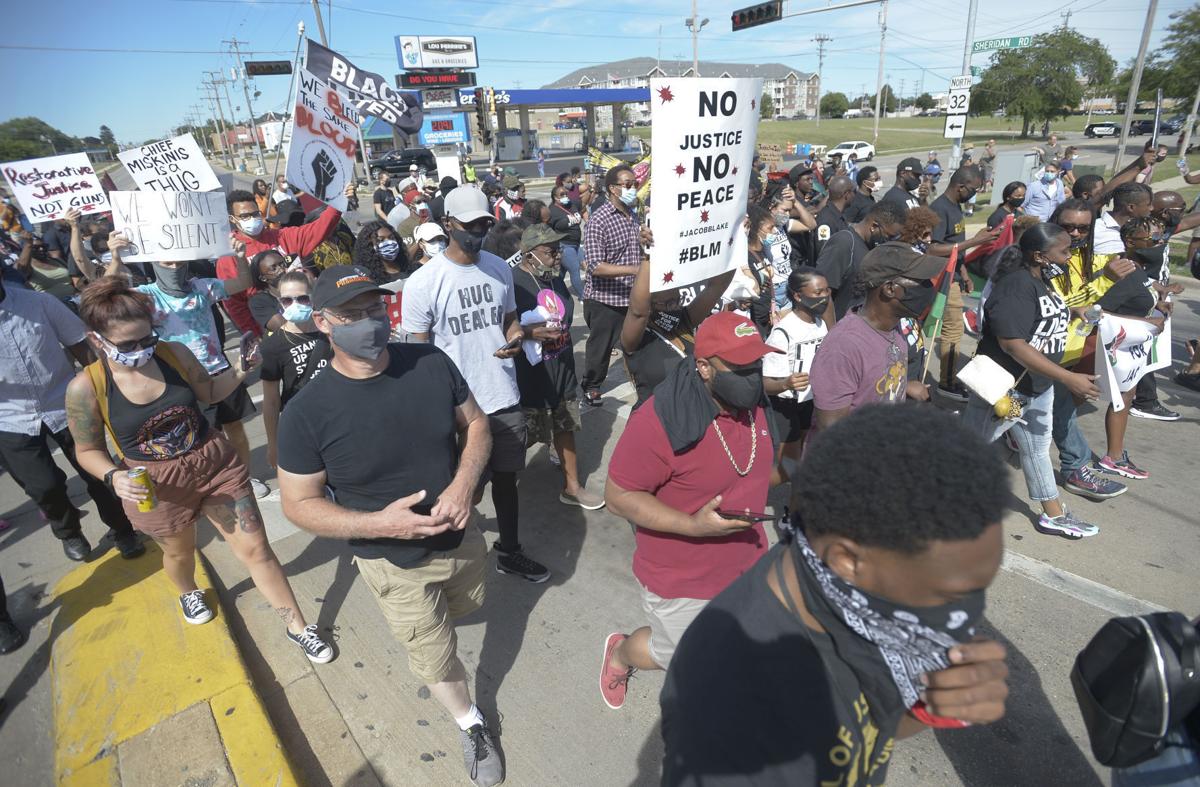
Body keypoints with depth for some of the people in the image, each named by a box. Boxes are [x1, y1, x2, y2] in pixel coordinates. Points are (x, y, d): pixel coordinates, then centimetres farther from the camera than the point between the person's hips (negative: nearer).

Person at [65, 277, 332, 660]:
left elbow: (210, 392, 6)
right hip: (155, 487, 0)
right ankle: (188, 593, 64)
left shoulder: (175, 353, -12)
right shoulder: (85, 388, -16)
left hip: (216, 464, 1)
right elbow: (88, 450, -4)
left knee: (256, 549, 3)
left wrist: (238, 373, -13)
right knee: (179, 551, 27)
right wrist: (113, 476, -24)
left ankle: (298, 627, 18)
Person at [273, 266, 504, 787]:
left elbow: (475, 424, -4)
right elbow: (299, 505, -15)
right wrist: (380, 523, -29)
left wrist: (464, 483, -23)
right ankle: (470, 724, 48)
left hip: (462, 536, 4)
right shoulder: (307, 412, -24)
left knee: (465, 606, 34)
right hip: (394, 563, -4)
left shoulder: (431, 362, -17)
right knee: (435, 658, 16)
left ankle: (409, 622, 69)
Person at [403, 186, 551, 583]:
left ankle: (510, 552, 37)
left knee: (505, 476, 17)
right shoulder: (423, 282, -12)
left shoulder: (500, 268, 3)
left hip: (505, 398, 4)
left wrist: (517, 335, -10)